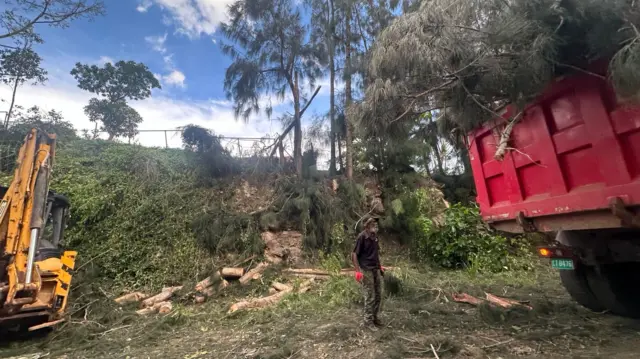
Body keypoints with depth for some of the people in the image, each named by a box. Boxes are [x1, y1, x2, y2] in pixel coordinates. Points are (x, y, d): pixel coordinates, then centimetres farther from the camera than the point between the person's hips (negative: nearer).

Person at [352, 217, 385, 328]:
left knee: (378, 295, 14)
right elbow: (354, 254, -14)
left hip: (376, 269, 7)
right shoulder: (362, 237, -16)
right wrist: (358, 271, -18)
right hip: (366, 270, -7)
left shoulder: (375, 236, 5)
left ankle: (375, 317, 31)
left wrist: (380, 266, 16)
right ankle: (368, 321, 16)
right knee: (370, 297, 1)